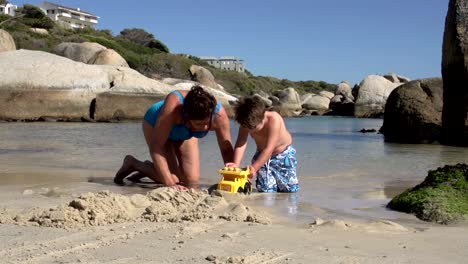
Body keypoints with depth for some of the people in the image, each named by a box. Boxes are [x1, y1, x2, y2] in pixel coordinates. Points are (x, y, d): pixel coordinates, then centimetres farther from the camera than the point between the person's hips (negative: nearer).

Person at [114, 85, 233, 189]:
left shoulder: (219, 114, -36)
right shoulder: (174, 105, -46)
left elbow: (227, 150, -25)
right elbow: (156, 147, -42)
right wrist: (170, 184, -46)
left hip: (185, 135, 4)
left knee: (191, 183, -3)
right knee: (174, 181, -17)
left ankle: (147, 169, 22)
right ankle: (133, 163, 8)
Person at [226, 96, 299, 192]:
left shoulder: (274, 119, -35)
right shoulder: (247, 123, -21)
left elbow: (269, 149, -38)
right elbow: (241, 144, -28)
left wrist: (254, 167, -45)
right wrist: (236, 164, -45)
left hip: (283, 153, -3)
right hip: (263, 155, 3)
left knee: (290, 189, -3)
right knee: (266, 190, -10)